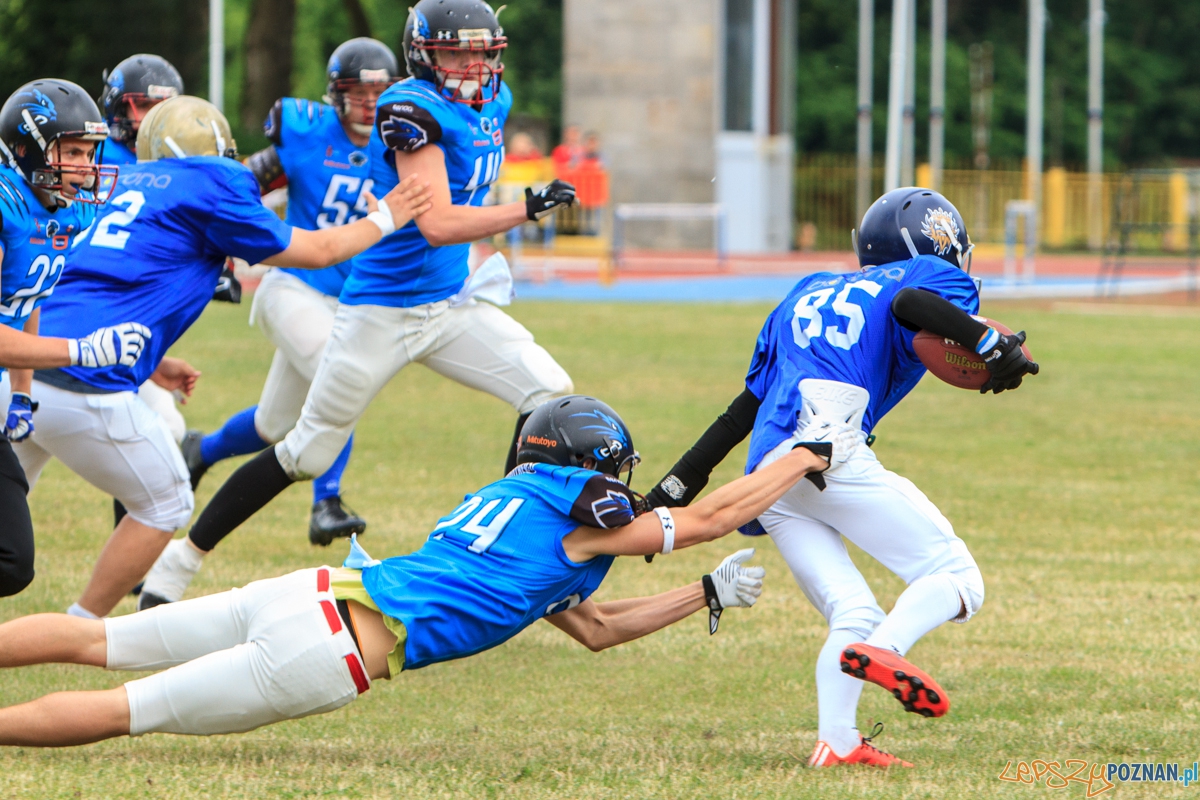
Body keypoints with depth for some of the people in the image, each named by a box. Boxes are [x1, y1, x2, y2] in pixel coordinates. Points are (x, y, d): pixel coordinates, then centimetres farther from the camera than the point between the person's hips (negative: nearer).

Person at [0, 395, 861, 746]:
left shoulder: (508, 503, 27)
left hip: (319, 593, 8)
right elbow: (709, 516, 9)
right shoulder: (576, 513, 3)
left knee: (97, 643, 8)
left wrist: (710, 595, 36)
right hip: (330, 650, -8)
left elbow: (595, 628, 36)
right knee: (119, 712, -9)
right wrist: (811, 455, 21)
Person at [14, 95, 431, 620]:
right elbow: (317, 251, 13)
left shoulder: (133, 183, 22)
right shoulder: (210, 192, 3)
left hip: (19, 373, 7)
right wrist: (383, 220, 30)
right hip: (83, 390, -7)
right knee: (164, 506, 15)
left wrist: (151, 364, 37)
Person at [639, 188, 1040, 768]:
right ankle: (883, 651, -32)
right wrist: (991, 344, -14)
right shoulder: (933, 277, 15)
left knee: (851, 614, 9)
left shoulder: (809, 293, 33)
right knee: (955, 578, -6)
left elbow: (747, 405, 29)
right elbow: (909, 302, -13)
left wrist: (682, 481, 31)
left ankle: (836, 742, -8)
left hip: (767, 469, 7)